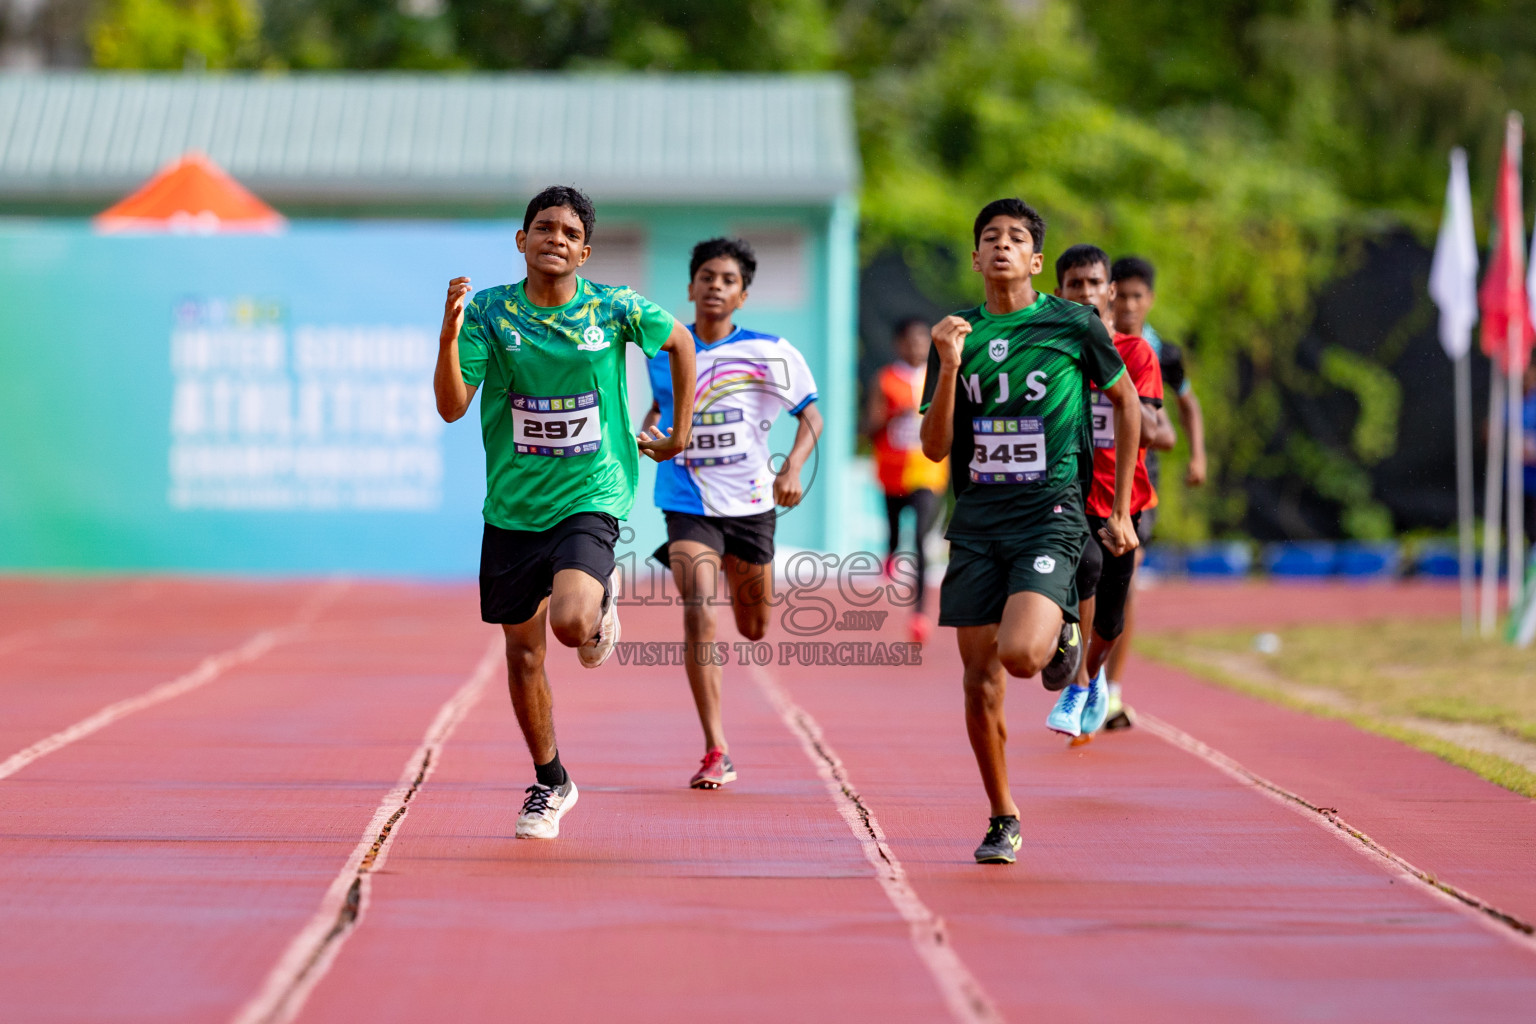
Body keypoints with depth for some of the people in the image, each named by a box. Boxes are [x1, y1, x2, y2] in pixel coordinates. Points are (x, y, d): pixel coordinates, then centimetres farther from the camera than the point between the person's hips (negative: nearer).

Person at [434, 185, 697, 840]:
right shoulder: (489, 311, -6)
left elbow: (680, 342, 14)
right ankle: (550, 785, 27)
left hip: (590, 498, -2)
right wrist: (450, 333, -28)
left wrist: (680, 434, 15)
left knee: (571, 624, -25)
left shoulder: (613, 309, -6)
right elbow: (451, 407, -13)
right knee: (523, 651, 8)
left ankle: (603, 602, 13)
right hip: (512, 507, 2)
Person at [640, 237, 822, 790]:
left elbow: (811, 415, -2)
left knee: (754, 628, 13)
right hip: (687, 503, -1)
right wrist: (649, 430, 1)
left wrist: (793, 467, -19)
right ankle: (716, 754, -19)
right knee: (699, 612, -21)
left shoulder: (769, 353, -7)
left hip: (750, 503, 1)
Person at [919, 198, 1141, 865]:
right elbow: (934, 448, 3)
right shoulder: (957, 335, 7)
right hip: (977, 525, 3)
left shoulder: (1074, 324, 1)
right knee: (980, 683, 1)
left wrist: (1121, 510, 12)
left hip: (1051, 516, -3)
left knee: (1021, 653, -24)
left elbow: (1126, 403, 14)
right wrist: (949, 368, -13)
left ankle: (1063, 635, 12)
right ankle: (1002, 820, 17)